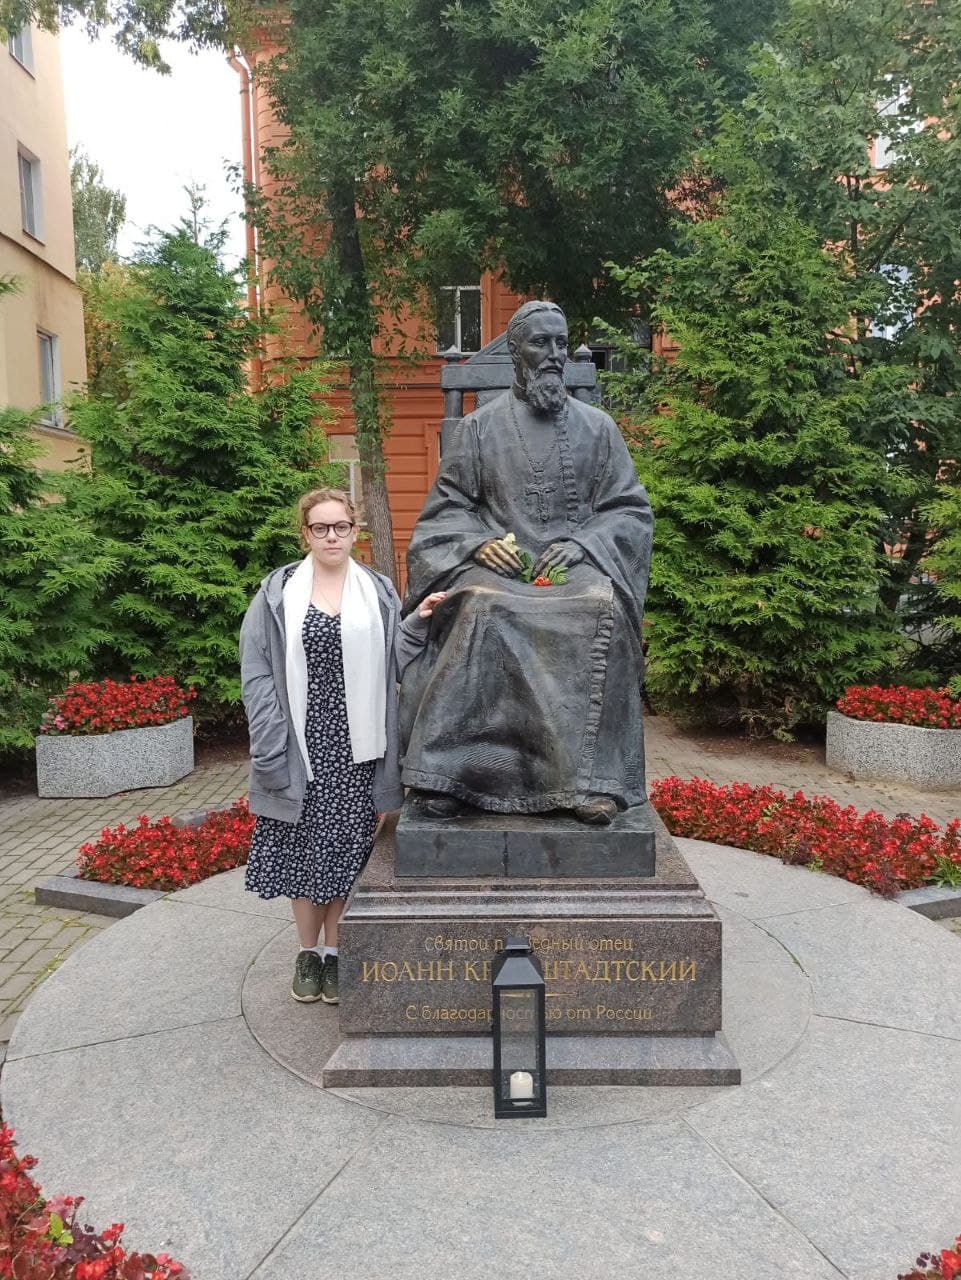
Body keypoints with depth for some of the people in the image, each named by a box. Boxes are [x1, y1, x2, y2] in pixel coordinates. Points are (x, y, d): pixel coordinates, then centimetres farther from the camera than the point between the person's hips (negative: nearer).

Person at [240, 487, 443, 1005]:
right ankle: (308, 951, 27)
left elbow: (392, 661, 3)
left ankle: (334, 951, 25)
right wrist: (274, 745, -9)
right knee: (303, 846, 8)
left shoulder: (378, 592, 6)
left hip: (355, 746, 1)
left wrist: (418, 622, -12)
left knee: (347, 849, 8)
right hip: (301, 744, -1)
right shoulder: (278, 592, 0)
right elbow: (257, 672, -3)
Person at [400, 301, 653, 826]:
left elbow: (631, 510, 11)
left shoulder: (597, 426, 14)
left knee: (601, 607, -34)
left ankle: (590, 779, -31)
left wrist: (582, 543, -8)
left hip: (577, 565, 1)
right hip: (497, 563, -1)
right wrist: (480, 541, -10)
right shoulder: (479, 426, 12)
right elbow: (446, 510, 11)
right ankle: (447, 773, -32)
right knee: (481, 607, -36)